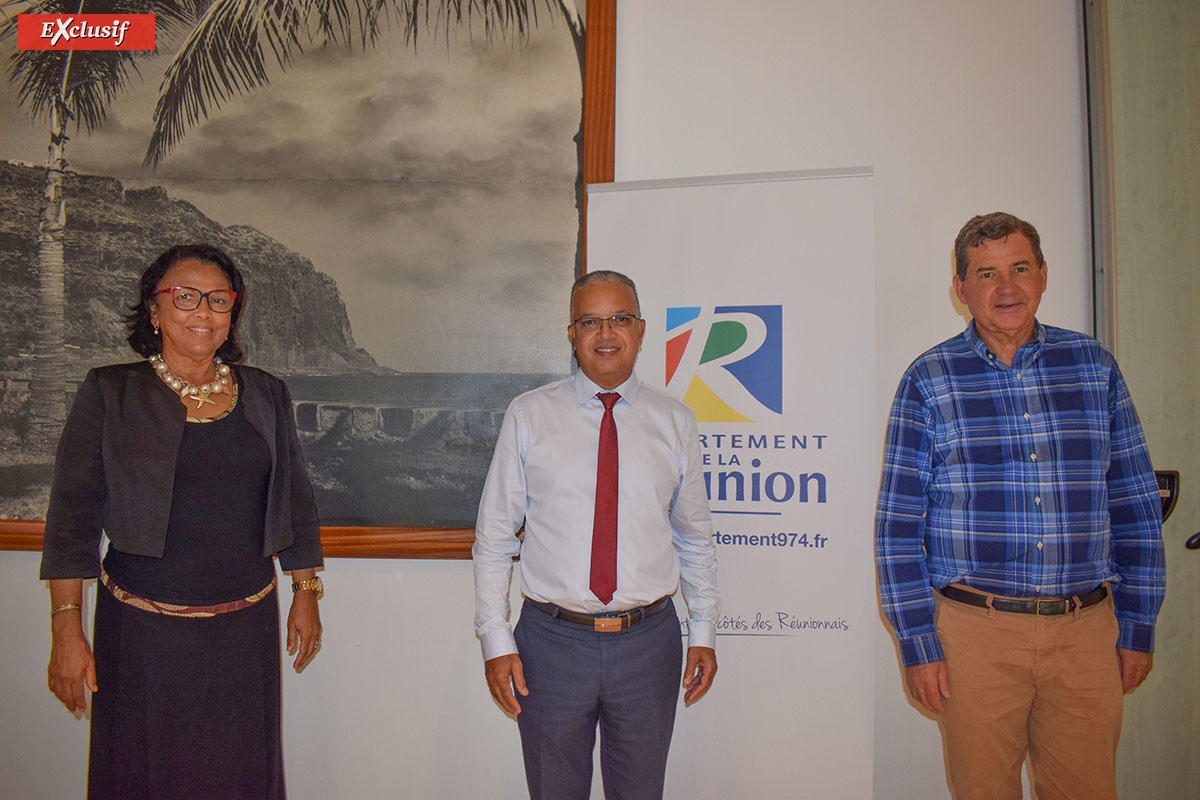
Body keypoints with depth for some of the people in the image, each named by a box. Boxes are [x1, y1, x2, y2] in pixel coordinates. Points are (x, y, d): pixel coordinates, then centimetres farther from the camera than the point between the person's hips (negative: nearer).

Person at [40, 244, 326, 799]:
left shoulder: (266, 395, 7)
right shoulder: (109, 394, -1)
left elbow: (294, 500, 12)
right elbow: (72, 513, -2)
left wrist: (306, 593, 10)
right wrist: (66, 628, -6)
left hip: (247, 625, 2)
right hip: (142, 628, -2)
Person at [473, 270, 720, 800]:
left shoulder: (675, 423, 4)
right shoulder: (529, 416, -1)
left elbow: (695, 538, 10)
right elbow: (494, 537, 0)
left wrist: (703, 632, 6)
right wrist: (495, 640, -5)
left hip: (649, 642, 1)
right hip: (552, 641, -1)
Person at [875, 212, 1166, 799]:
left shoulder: (1095, 368, 6)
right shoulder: (929, 382, -2)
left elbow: (1135, 507, 9)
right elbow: (898, 525, -3)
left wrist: (1138, 626, 7)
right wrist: (917, 642, -7)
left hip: (1087, 630, 2)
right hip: (975, 631, -2)